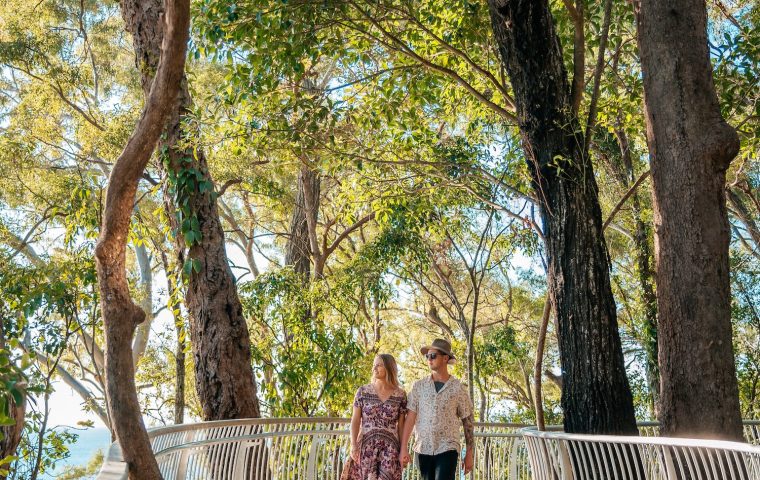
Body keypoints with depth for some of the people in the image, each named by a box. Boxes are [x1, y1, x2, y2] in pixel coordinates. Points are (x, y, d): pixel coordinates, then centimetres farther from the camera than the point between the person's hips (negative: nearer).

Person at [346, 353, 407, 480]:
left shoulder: (400, 395, 2)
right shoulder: (363, 391, 2)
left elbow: (401, 425, 6)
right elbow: (355, 420, 0)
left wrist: (403, 450, 4)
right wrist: (354, 445, -10)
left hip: (390, 447, 0)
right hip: (366, 446, 0)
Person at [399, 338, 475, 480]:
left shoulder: (458, 388, 0)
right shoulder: (419, 386, 4)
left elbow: (468, 422, 3)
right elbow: (410, 418, 0)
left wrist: (470, 454, 2)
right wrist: (403, 449, -7)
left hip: (447, 449, -2)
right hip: (422, 449, 3)